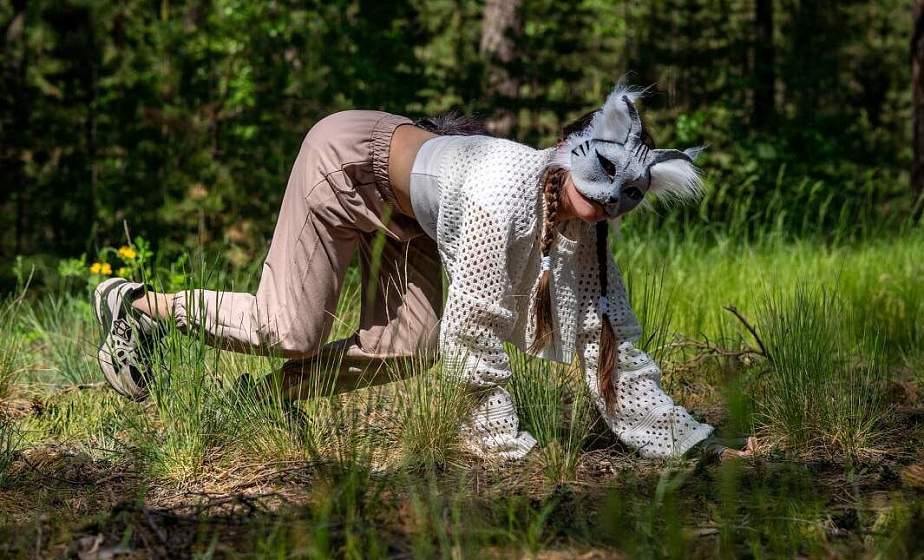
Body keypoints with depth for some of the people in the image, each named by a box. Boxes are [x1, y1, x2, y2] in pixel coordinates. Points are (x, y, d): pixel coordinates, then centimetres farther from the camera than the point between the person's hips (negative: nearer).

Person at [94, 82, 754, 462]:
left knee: (405, 349, -2)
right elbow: (473, 326, -35)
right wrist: (506, 444, -27)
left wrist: (699, 444, -12)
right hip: (346, 158, -8)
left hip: (402, 209, 8)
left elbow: (613, 345, -10)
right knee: (290, 331, -7)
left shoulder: (583, 232, -16)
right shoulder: (510, 193, -39)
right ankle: (136, 301, 12)